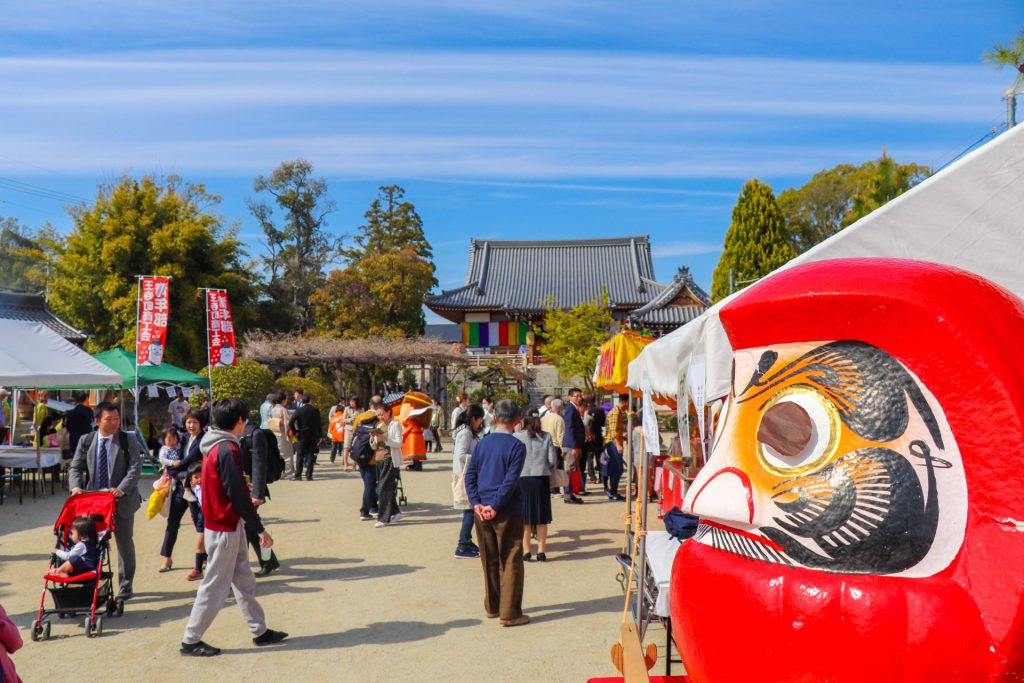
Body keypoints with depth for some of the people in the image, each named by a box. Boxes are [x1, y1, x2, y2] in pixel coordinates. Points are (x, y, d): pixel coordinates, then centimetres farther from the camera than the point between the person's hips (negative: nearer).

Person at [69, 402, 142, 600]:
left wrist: (121, 489, -26)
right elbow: (75, 467, 6)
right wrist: (76, 487, -13)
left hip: (121, 500, -2)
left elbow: (135, 468, -12)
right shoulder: (86, 441, 3)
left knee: (125, 544, 9)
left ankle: (125, 586, 21)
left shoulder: (128, 441, -4)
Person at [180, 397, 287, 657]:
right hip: (224, 526, -10)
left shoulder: (214, 446, 7)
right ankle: (191, 640, 13)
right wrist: (260, 528, -18)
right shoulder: (227, 449, -22)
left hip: (228, 523, 10)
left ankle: (260, 631, 25)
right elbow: (237, 493, -23)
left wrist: (247, 501, 28)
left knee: (244, 579, 15)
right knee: (215, 585, 2)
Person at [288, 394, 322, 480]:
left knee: (300, 456, 6)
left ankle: (298, 475, 2)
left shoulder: (298, 411, -6)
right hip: (314, 436, 2)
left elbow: (290, 423, -15)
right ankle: (309, 476, 3)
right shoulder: (315, 410, 0)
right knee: (311, 456, 6)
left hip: (303, 436, -1)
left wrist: (295, 432, -3)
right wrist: (320, 436, 9)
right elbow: (319, 424, 3)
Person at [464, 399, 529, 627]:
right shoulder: (517, 446, -9)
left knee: (489, 561, 16)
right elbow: (511, 480, -16)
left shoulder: (482, 443, 6)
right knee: (511, 562, 2)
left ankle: (492, 607, 27)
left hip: (482, 511, 5)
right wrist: (496, 506, -13)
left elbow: (470, 474, 2)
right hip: (508, 513, -5)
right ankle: (509, 613, 3)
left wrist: (477, 503, -3)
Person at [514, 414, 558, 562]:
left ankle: (526, 551, 9)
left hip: (522, 478, -1)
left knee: (524, 518, 8)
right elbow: (553, 459, 1)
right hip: (542, 478, 1)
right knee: (542, 517, 11)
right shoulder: (546, 436, 5)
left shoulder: (517, 437, 0)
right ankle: (541, 551, 13)